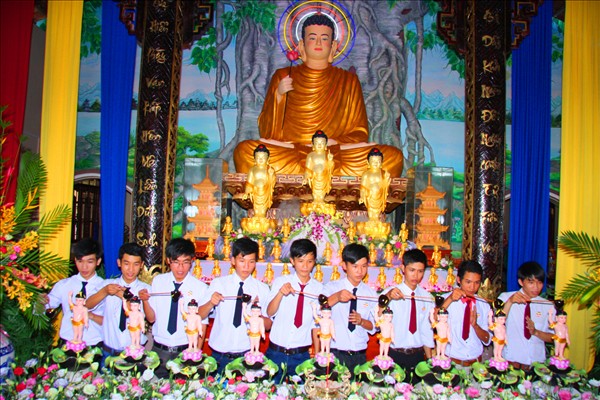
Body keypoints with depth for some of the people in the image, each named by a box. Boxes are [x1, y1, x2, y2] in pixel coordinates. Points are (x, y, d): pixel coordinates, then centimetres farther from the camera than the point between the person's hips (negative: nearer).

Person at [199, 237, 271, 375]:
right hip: (219, 356, 0)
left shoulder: (262, 289, 1)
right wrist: (210, 303, -21)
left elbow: (268, 326, 0)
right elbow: (200, 316, -2)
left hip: (247, 356, 0)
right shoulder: (218, 283, 1)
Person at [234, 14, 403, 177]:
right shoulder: (283, 77, 12)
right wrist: (278, 95, -9)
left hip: (336, 154, 1)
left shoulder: (348, 81, 13)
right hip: (289, 152, 0)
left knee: (393, 156, -23)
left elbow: (360, 133, 11)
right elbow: (267, 131, 7)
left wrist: (333, 142, -9)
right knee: (244, 150, -29)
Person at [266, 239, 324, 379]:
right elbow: (270, 312, -10)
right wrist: (280, 293, -27)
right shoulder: (280, 281, -1)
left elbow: (316, 324, 4)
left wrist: (316, 356, 3)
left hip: (302, 356, 0)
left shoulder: (318, 288, 0)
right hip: (276, 353, 0)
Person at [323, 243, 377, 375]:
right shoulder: (332, 287, -2)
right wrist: (336, 297, -34)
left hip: (359, 356, 3)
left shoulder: (371, 293, 6)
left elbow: (373, 327, 8)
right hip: (335, 354, -2)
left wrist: (361, 321, -12)